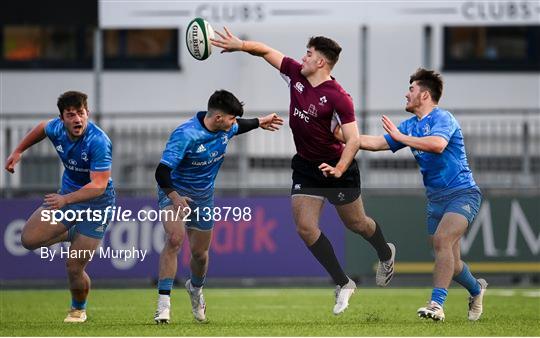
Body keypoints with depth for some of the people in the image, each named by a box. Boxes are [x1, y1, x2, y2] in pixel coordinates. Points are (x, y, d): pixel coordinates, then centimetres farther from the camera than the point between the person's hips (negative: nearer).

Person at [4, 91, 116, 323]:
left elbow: (99, 185, -36)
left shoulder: (98, 142, -31)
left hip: (96, 204, -6)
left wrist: (66, 200, -48)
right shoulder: (56, 129, -11)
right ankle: (71, 235, 18)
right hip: (67, 196, 6)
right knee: (29, 239, -10)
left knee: (74, 267, -7)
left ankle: (78, 309, 24)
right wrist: (18, 151, 18)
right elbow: (42, 128, 15)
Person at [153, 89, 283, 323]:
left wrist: (260, 123, 30)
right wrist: (174, 197, -48)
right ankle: (163, 304, -29)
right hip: (174, 192, -6)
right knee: (175, 239, -29)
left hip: (203, 196, 6)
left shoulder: (225, 129, -8)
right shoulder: (185, 135, -31)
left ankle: (195, 288, 48)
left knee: (200, 252, 13)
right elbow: (162, 171, -35)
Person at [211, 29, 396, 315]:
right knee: (305, 227, -7)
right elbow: (267, 52, 2)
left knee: (355, 223, 14)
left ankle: (386, 254, 47)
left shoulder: (338, 97, -25)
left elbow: (353, 139, -27)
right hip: (305, 166, 6)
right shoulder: (296, 74, -6)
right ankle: (343, 284, 4)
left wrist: (339, 169, -40)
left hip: (335, 167, -6)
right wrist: (240, 45, -15)